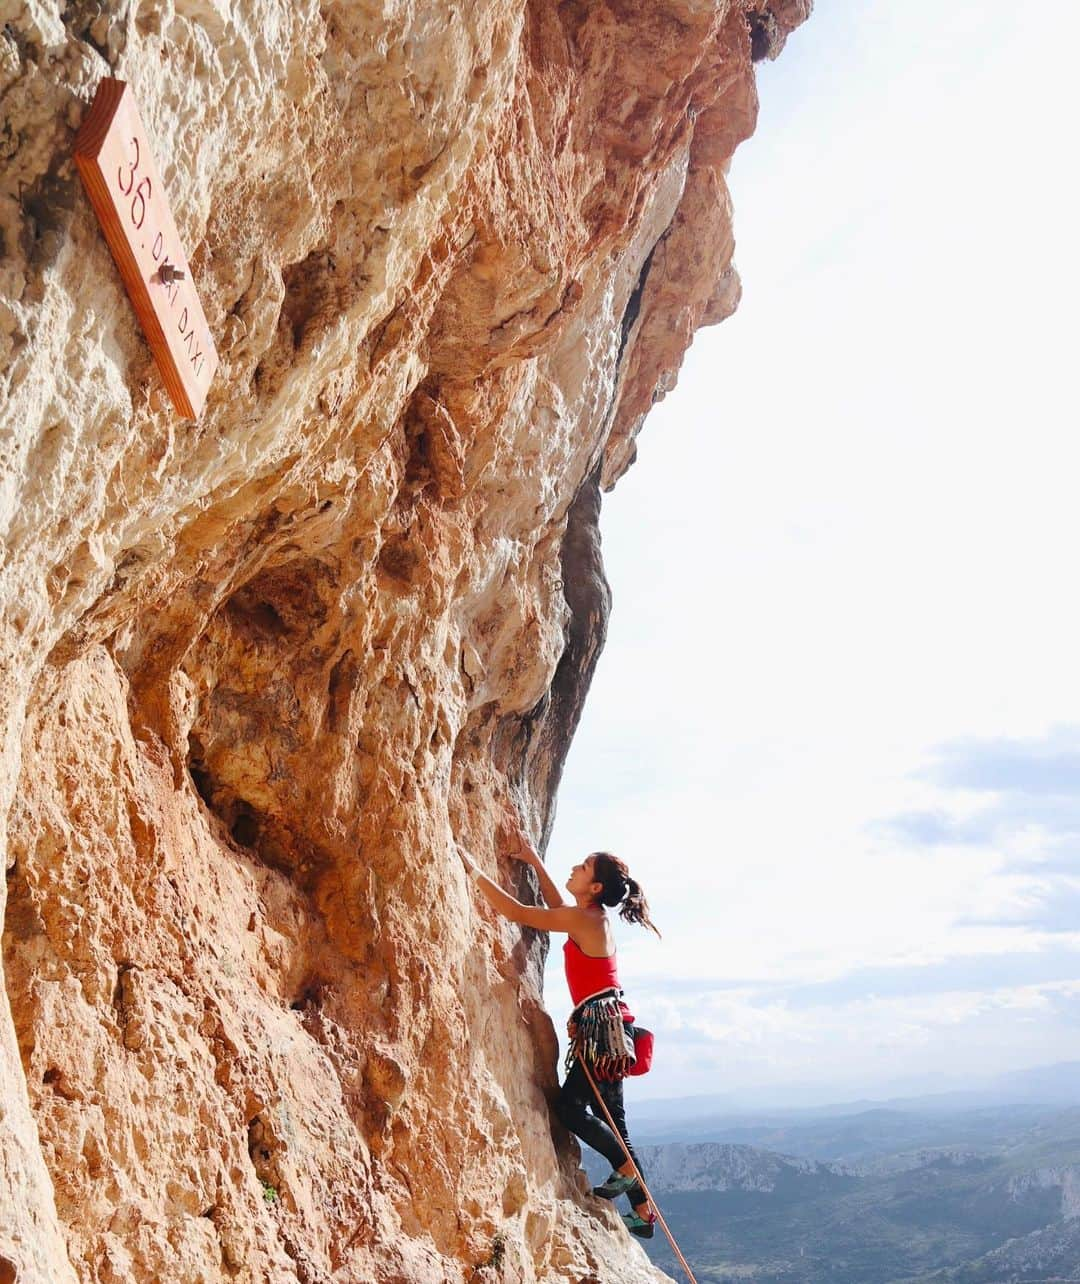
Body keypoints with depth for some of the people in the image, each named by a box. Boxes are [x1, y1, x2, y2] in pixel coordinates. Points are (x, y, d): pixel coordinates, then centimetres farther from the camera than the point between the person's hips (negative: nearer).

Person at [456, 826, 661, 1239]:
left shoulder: (582, 919, -15)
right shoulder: (594, 917, 11)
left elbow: (515, 911, -17)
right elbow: (557, 906, 32)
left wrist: (473, 869, -14)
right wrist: (534, 862, 28)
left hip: (603, 1022, -10)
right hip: (607, 1024, 10)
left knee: (569, 1105, -7)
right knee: (608, 1117, 11)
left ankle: (627, 1170, 5)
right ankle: (643, 1212, 16)